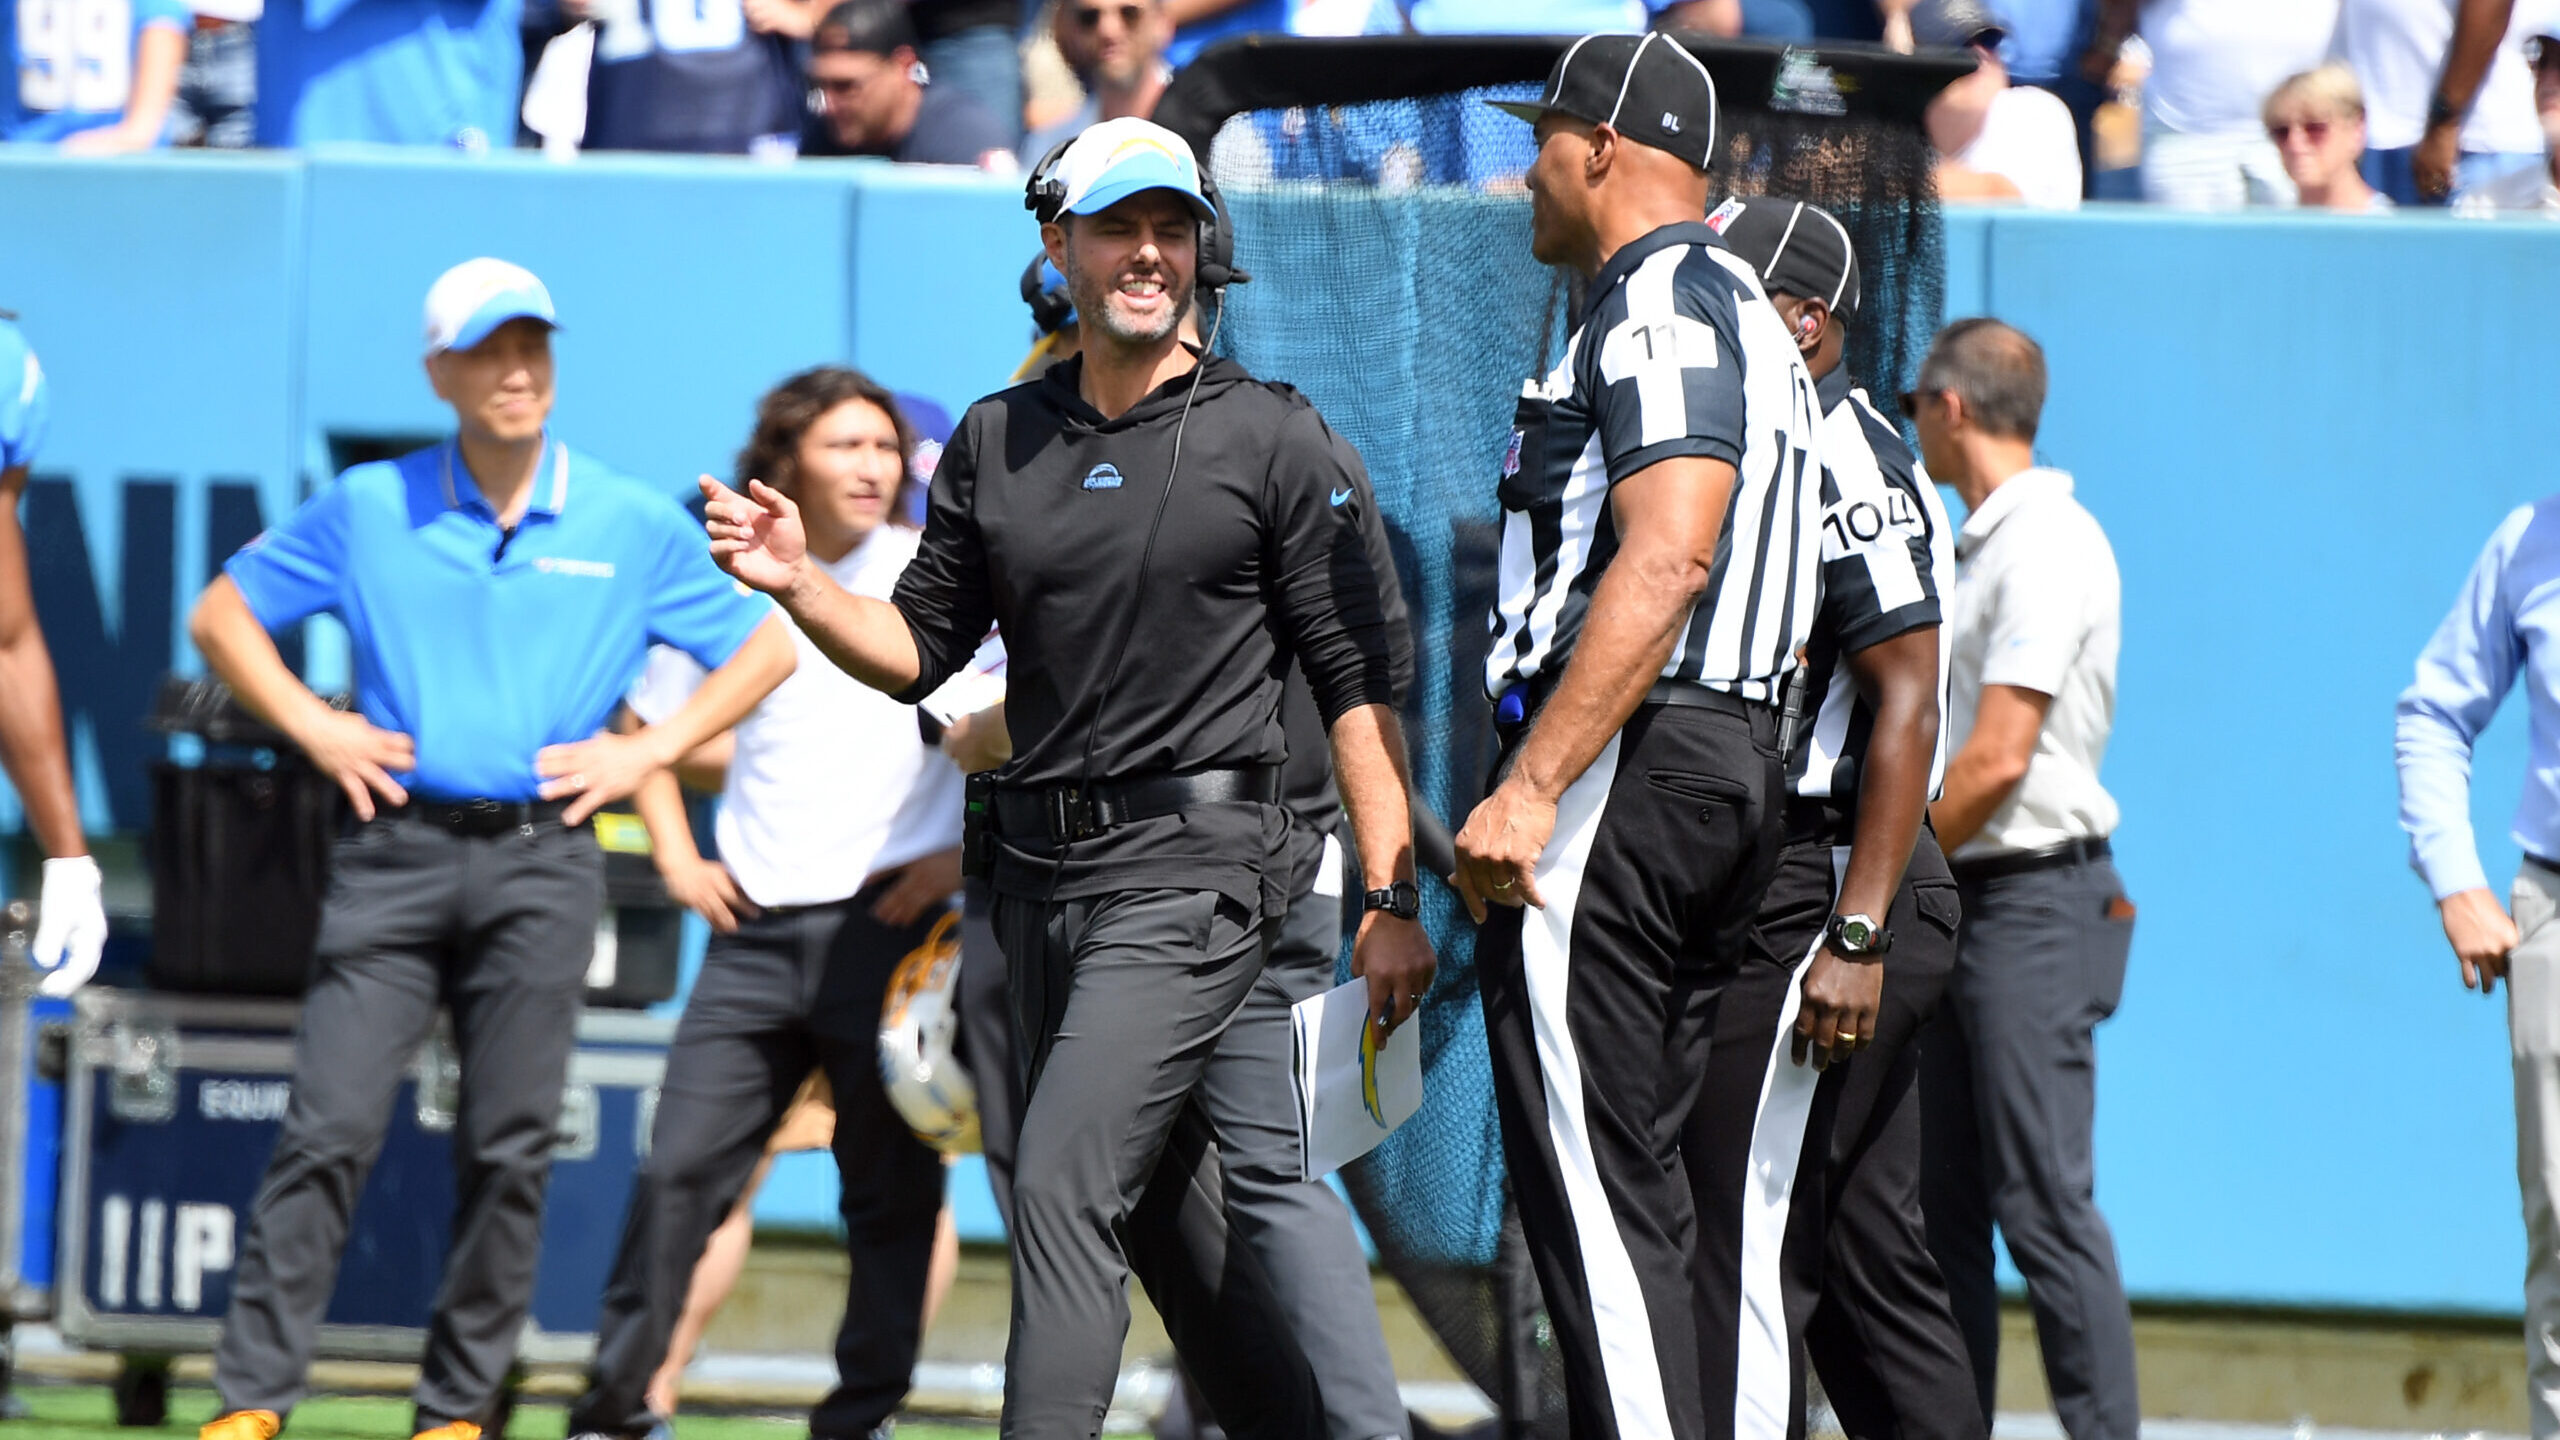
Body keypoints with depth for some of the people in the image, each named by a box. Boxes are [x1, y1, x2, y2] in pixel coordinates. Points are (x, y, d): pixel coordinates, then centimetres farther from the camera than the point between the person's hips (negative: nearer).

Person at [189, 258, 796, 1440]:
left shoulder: (632, 528, 7)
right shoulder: (368, 509, 7)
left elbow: (764, 649, 14)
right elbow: (223, 617, 16)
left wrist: (649, 752, 5)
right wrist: (312, 728, 4)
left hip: (541, 858, 1)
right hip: (397, 848, -1)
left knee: (509, 1149, 0)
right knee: (330, 1129, -9)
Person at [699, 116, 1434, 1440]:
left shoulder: (1273, 440, -2)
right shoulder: (997, 441, 11)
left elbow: (1357, 679, -3)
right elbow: (922, 649, 15)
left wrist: (1391, 899, -9)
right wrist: (800, 586, -5)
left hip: (1191, 872, -6)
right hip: (1039, 871, 6)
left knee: (1063, 1189, -18)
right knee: (1162, 1200, 12)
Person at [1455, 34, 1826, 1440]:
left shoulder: (1660, 306, -11)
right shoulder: (1736, 310, 23)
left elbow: (1665, 559, -24)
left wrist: (1530, 788, -28)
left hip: (1623, 774, -11)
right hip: (1729, 763, 11)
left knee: (1587, 1179, -12)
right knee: (1634, 1177, 12)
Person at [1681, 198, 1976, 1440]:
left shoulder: (1849, 463, -12)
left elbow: (1906, 706, -18)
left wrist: (1854, 935, -23)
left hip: (1827, 889, -10)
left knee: (1752, 1245, -12)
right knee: (1865, 1251, 11)